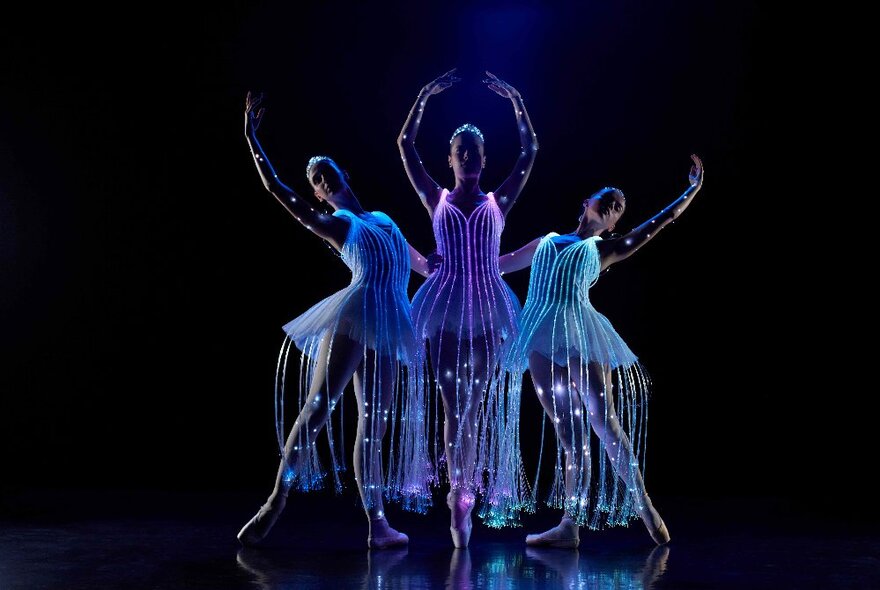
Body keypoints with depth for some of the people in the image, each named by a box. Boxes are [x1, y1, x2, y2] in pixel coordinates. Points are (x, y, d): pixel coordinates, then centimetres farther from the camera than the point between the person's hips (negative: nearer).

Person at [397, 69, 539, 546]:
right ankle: (460, 496, 3)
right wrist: (425, 97, 1)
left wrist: (515, 101, 2)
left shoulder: (498, 201, 8)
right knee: (452, 402, -1)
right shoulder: (436, 199, 8)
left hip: (487, 308, 0)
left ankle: (464, 495, 8)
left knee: (478, 403, 1)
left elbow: (530, 151, 5)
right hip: (446, 306, 0)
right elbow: (405, 145, 4)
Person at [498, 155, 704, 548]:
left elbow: (656, 224, 15)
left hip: (581, 336, -2)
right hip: (543, 339, 2)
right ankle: (569, 526, 3)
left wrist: (692, 191, 13)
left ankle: (644, 505, 4)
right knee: (568, 433, 2)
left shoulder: (604, 250, 17)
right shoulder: (546, 242, 24)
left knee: (604, 422, -8)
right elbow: (498, 263, 31)